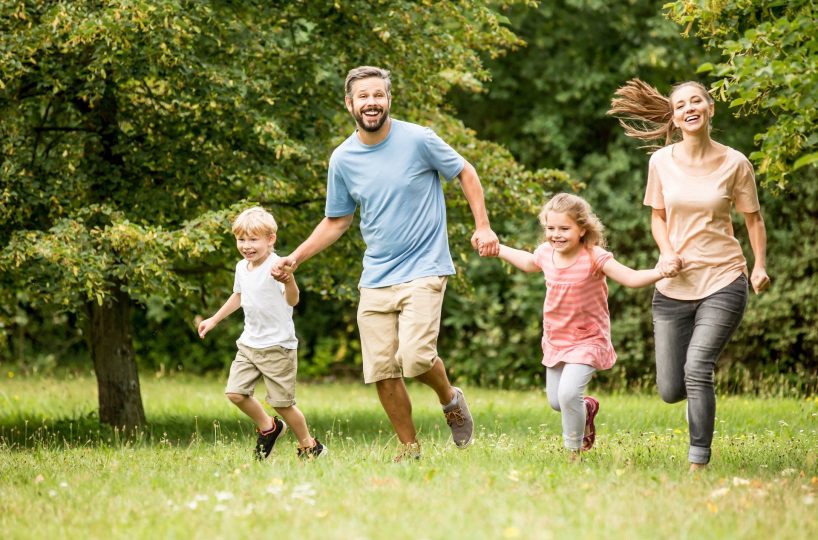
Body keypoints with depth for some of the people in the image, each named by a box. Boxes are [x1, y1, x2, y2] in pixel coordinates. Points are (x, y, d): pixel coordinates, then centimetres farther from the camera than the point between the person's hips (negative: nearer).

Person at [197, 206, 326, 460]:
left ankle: (309, 446, 18)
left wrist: (288, 279, -48)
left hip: (277, 346, -7)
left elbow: (292, 300, -28)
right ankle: (268, 427, 21)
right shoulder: (242, 268, 6)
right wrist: (214, 320, 33)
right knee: (235, 392, -3)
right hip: (249, 343, 7)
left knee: (282, 402, -2)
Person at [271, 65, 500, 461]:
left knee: (415, 357, -21)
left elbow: (465, 173, 6)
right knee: (382, 372, 1)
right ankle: (410, 448, 18)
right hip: (375, 278, 4)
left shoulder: (419, 140, -8)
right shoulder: (343, 159, 4)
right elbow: (336, 221, 15)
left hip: (423, 270, -4)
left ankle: (450, 400, 11)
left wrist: (482, 226, -4)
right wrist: (295, 258, 6)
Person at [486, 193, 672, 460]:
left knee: (568, 392, -24)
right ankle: (587, 408, 48)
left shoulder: (594, 258, -22)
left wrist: (661, 272, -44)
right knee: (555, 401, 15)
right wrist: (497, 249, 22)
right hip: (555, 340, 6)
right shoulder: (546, 254, -6)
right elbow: (528, 262, 20)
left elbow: (632, 278, -28)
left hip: (588, 340, -6)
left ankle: (573, 450, -3)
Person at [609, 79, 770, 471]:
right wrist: (667, 251, -7)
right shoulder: (662, 162, 0)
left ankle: (698, 463, -11)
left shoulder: (734, 163, -5)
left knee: (696, 369, -21)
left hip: (723, 281, -3)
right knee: (671, 391, 3)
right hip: (674, 286, 3)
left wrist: (760, 266, -9)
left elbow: (754, 219, 5)